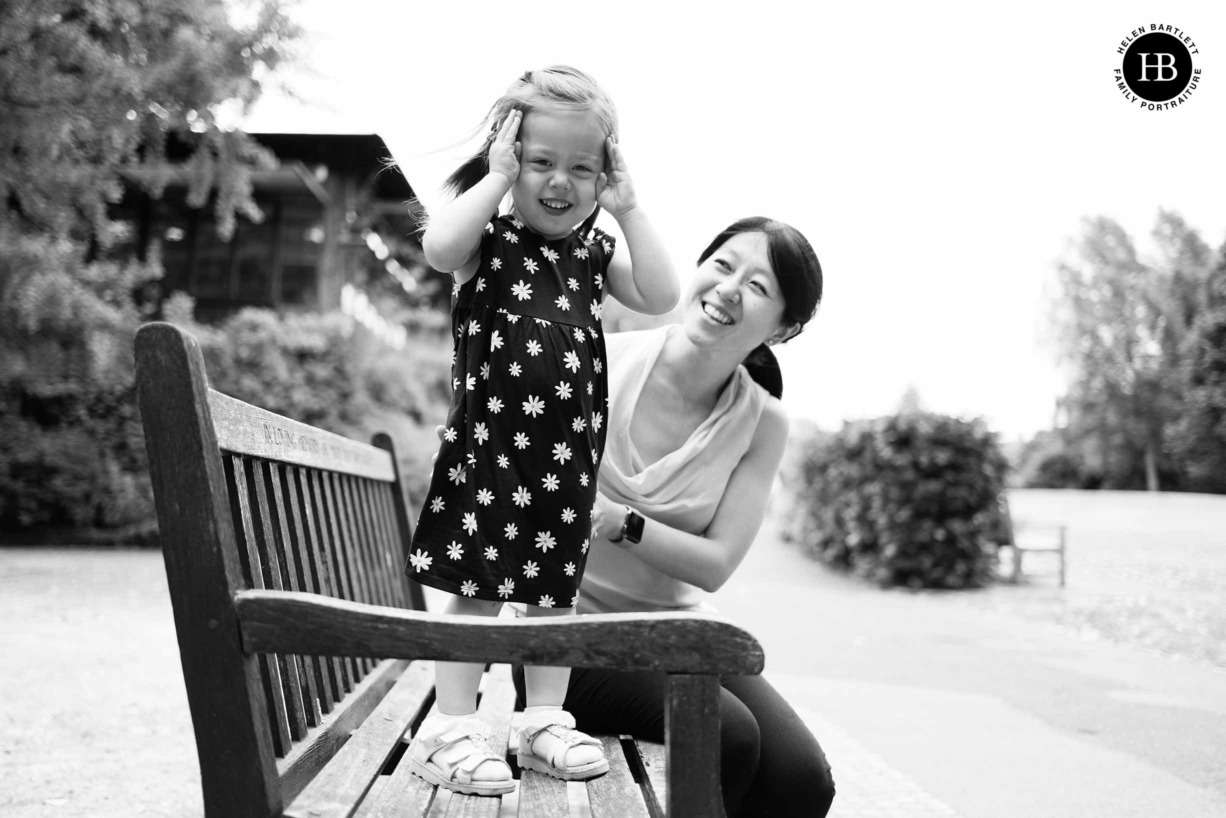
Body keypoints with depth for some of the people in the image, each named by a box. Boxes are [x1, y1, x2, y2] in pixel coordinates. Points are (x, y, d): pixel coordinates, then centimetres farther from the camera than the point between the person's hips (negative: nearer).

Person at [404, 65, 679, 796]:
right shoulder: (489, 239, -2)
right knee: (477, 589, 1)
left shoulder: (595, 253, 11)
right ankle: (453, 728, 12)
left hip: (570, 456, 5)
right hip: (491, 444, -4)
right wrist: (494, 179, -15)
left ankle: (546, 721, 25)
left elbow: (661, 297, -3)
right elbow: (438, 248, -24)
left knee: (556, 591, 12)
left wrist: (628, 207, -3)